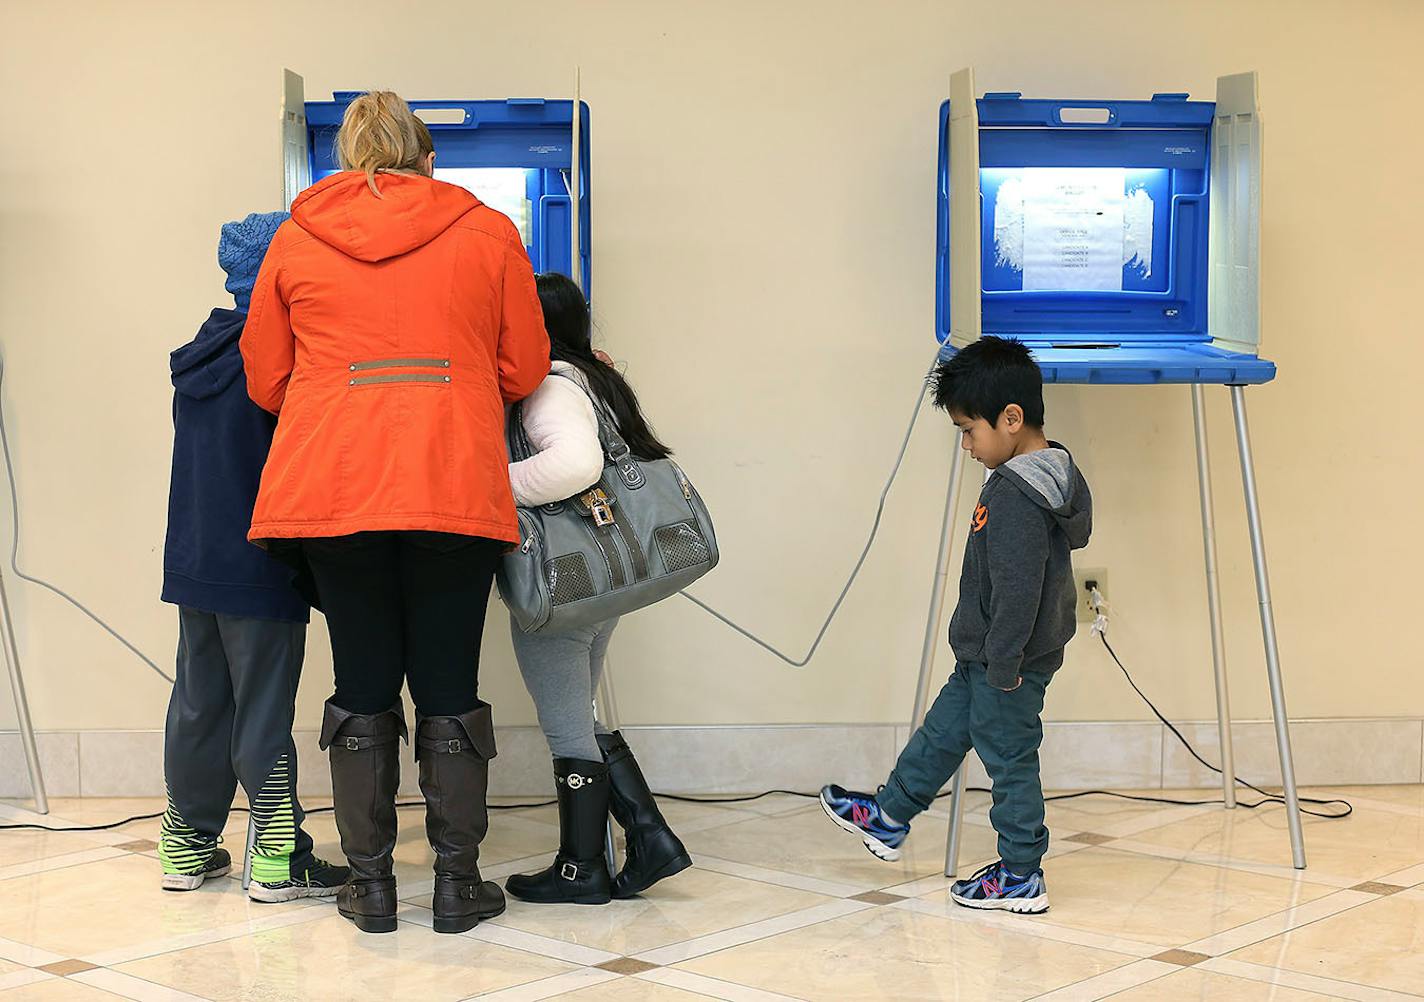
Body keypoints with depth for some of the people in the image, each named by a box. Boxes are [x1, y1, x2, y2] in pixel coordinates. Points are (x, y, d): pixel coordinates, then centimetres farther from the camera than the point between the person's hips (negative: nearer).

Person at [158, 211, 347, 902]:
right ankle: (278, 862, 4)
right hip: (261, 566, -8)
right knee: (264, 712, -2)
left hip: (192, 561, 8)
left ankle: (186, 849, 22)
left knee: (197, 704, 14)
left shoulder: (195, 359, 10)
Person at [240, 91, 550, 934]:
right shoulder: (488, 233, 7)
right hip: (457, 487, -1)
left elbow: (266, 377, 13)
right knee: (449, 687, 7)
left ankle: (371, 882, 13)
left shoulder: (297, 238, 10)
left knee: (362, 687, 9)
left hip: (331, 485, 1)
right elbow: (525, 369, 8)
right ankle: (458, 882, 11)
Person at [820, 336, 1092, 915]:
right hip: (986, 658, 10)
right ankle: (889, 820, 37)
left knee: (1009, 759, 3)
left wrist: (1004, 665, -23)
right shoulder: (1052, 475, 5)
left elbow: (1017, 590, -28)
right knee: (942, 732, 21)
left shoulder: (1017, 497, -27)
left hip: (1008, 665, -10)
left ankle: (1021, 877, 15)